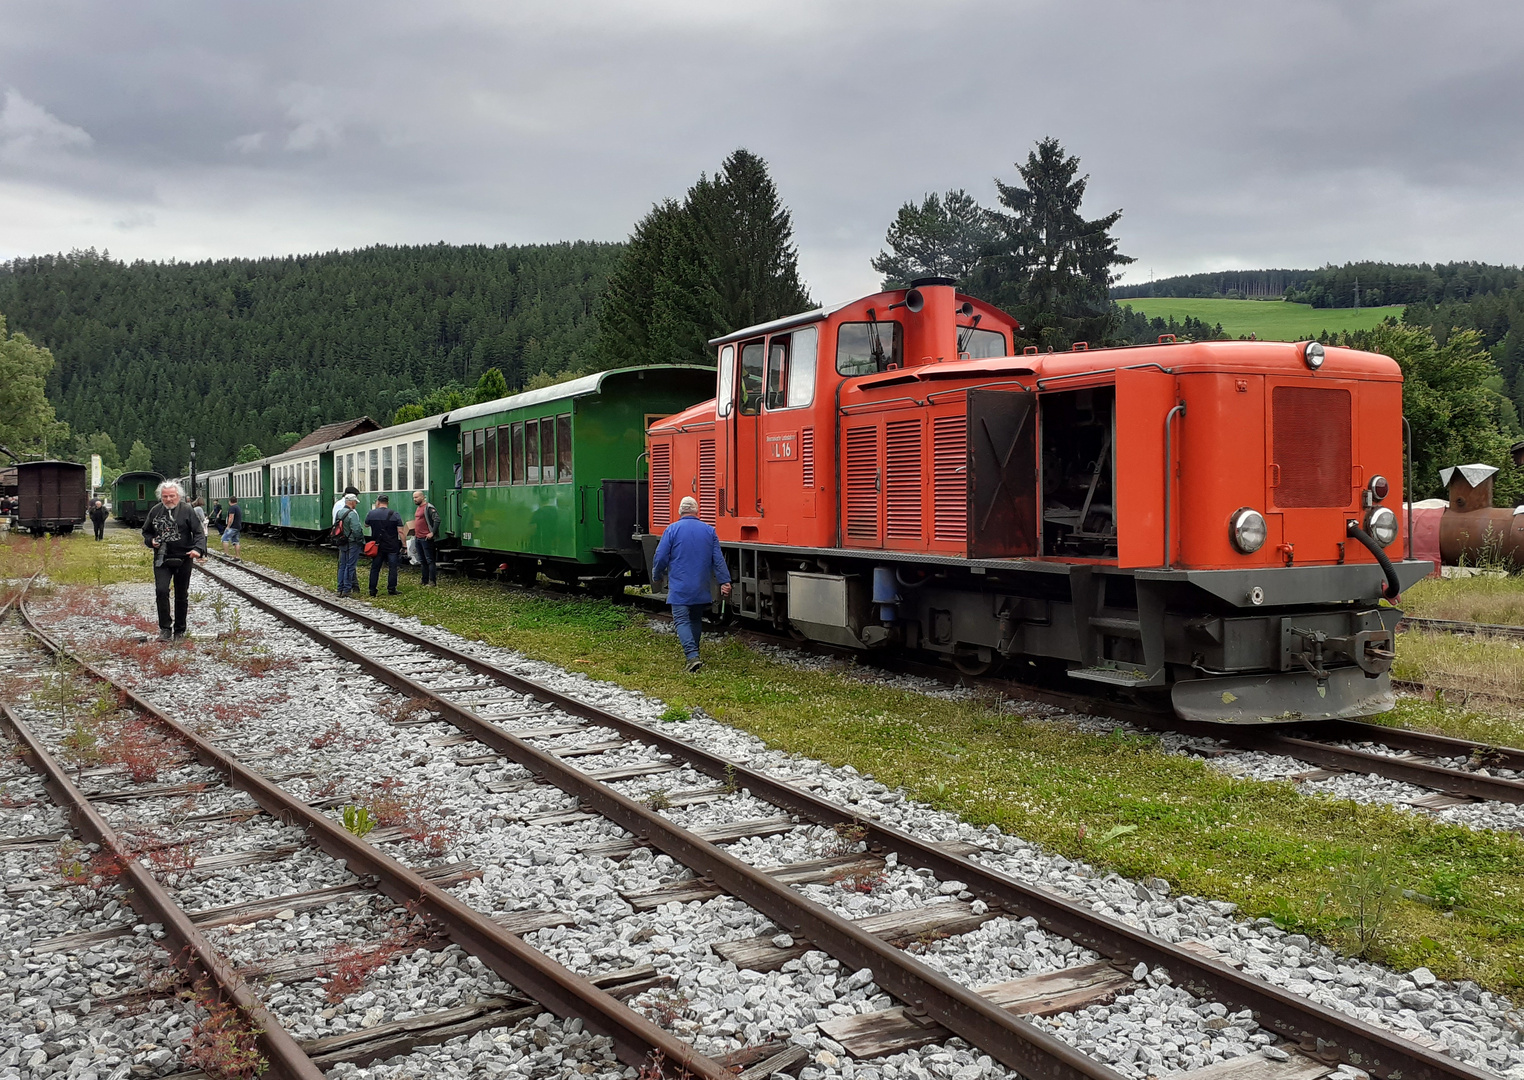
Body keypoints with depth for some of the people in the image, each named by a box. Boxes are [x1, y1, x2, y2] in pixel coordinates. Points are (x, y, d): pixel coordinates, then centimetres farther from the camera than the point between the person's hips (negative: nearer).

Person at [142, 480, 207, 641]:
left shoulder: (187, 511, -5)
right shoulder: (155, 511, 4)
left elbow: (199, 532, -8)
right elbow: (146, 532, 17)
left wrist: (198, 549, -25)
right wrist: (151, 541, -5)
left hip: (183, 559, -1)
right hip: (161, 560, 2)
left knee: (181, 595, 9)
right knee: (161, 591, -13)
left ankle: (180, 629, 21)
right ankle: (165, 628, -5)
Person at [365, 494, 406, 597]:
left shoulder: (371, 514, -1)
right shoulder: (395, 515, -5)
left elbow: (366, 525, 19)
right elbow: (400, 532, -8)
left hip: (377, 546, 2)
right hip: (392, 547, -1)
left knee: (375, 568, 9)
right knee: (392, 568, 5)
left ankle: (372, 591, 10)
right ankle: (391, 590, 5)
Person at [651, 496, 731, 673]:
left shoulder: (672, 529, -5)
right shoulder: (709, 530, 4)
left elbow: (660, 558, -5)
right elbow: (718, 559, 3)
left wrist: (657, 576, 11)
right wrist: (724, 581, 4)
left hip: (680, 587, -4)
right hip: (701, 588, 4)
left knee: (681, 620, -5)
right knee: (696, 620, 18)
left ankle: (692, 656, -21)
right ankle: (693, 653, 26)